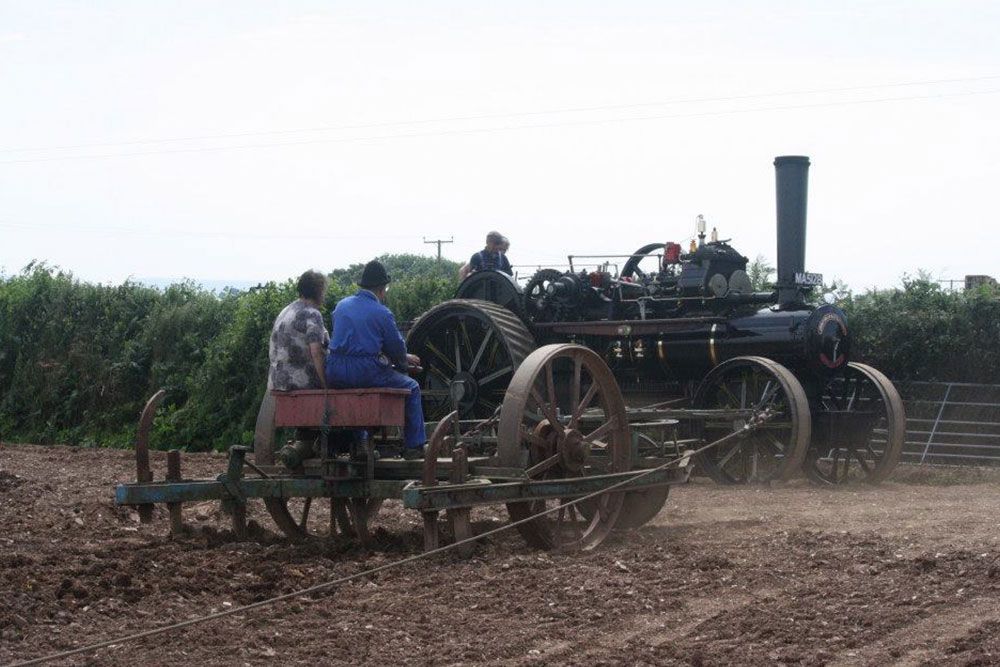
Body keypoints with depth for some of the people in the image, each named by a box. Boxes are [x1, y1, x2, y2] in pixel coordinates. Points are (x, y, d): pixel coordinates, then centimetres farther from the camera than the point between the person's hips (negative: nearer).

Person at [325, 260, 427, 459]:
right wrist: (403, 360, 28)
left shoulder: (341, 306, 14)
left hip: (334, 373, 6)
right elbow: (397, 346, 2)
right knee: (412, 388, 13)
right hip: (365, 371, -6)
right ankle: (414, 446, 11)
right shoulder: (382, 313, -5)